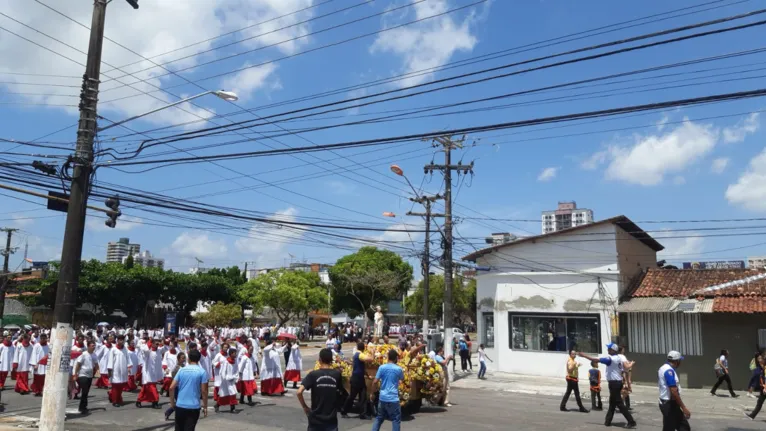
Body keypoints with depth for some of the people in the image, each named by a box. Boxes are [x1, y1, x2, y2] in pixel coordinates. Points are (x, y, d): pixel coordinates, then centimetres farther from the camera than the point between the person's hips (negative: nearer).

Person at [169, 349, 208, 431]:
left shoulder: (181, 370, 4)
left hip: (180, 405, 3)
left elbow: (172, 387, 1)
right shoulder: (202, 372, -6)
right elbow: (204, 391, -7)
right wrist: (205, 407, 1)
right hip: (193, 407, -3)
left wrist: (172, 402, 13)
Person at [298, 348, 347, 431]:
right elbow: (343, 393, 8)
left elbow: (299, 392, -16)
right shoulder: (337, 374, -3)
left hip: (316, 419, 0)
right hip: (331, 420, 1)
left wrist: (305, 407, -2)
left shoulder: (313, 374, -8)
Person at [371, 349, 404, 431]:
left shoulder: (382, 367, -2)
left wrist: (372, 393, 9)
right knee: (396, 419, 7)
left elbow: (375, 382, -3)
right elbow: (402, 379, 16)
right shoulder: (398, 369, -5)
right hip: (393, 398, -3)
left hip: (382, 397, 3)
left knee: (379, 418, 19)